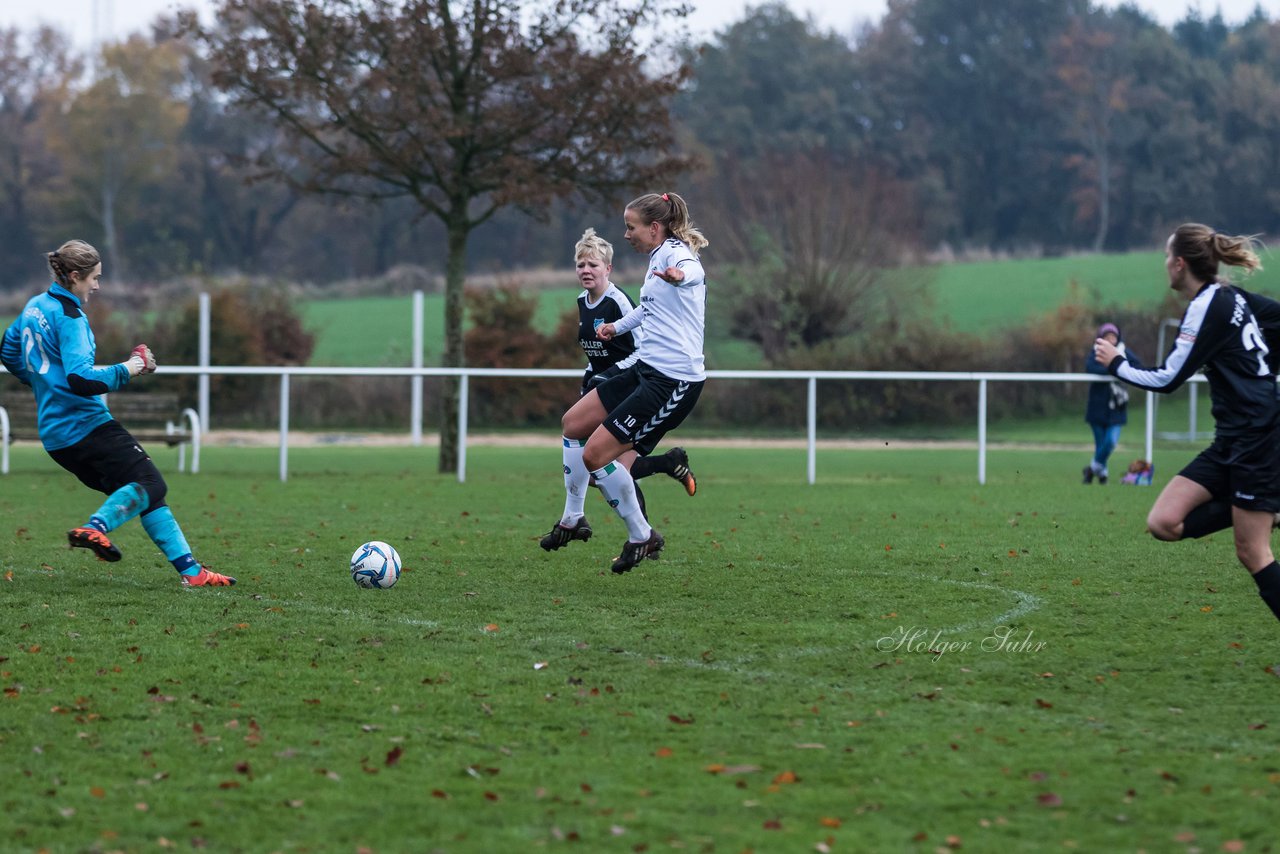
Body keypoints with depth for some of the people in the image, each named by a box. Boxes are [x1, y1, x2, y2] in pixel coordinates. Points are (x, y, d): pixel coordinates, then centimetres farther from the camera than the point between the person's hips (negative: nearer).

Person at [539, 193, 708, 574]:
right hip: (646, 370, 10)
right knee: (573, 423, 17)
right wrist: (618, 326, 55)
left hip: (674, 381, -10)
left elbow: (693, 269, -41)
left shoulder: (674, 252, -14)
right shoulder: (657, 259, 16)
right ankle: (572, 520, 29)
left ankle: (643, 538, 6)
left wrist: (680, 274, -65)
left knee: (595, 455, -11)